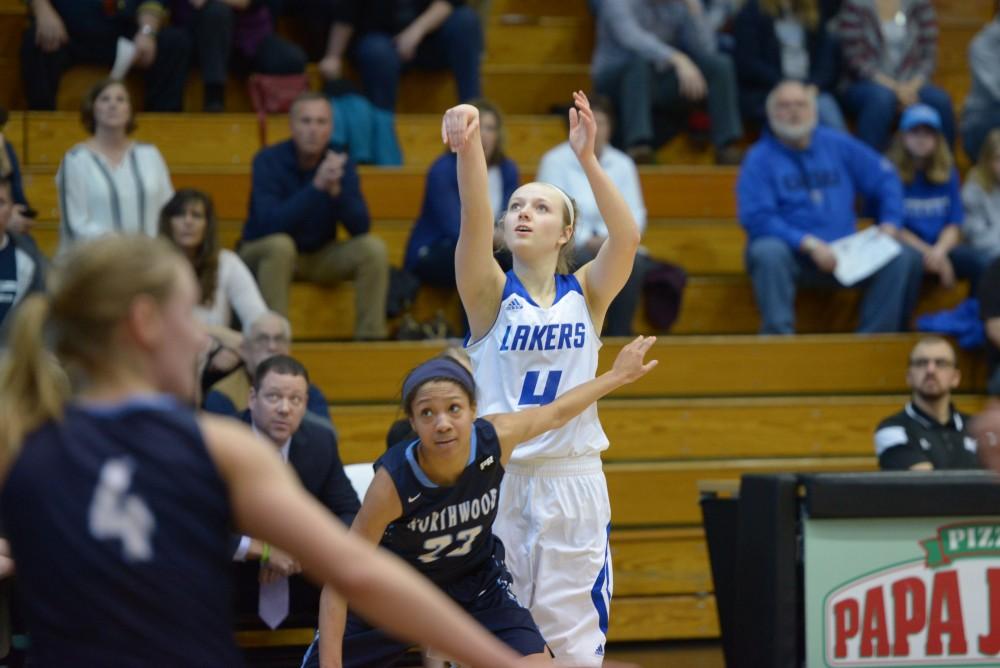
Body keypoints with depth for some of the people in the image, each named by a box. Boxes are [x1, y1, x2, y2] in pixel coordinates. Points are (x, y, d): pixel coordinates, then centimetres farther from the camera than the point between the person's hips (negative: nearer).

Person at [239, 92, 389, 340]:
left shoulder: (341, 164, -7)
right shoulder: (268, 160, -18)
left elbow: (361, 228, -15)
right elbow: (271, 223, -31)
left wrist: (336, 189, -33)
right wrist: (317, 186, -39)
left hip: (319, 256, 4)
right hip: (265, 254, -4)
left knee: (373, 248, -18)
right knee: (280, 245, -36)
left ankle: (370, 338, -15)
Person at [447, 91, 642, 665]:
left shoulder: (585, 294, 4)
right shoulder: (491, 293, -1)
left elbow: (627, 238, -15)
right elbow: (475, 221, -19)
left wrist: (588, 159, -28)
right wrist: (470, 147, -38)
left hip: (572, 484, 1)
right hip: (495, 482, -1)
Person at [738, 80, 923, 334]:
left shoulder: (838, 145, 11)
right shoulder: (760, 158, -2)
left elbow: (885, 179, 15)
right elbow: (756, 218, -12)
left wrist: (889, 225, -2)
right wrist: (809, 243, -21)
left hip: (839, 258, 4)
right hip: (790, 256, -4)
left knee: (905, 257, -16)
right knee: (768, 252, -38)